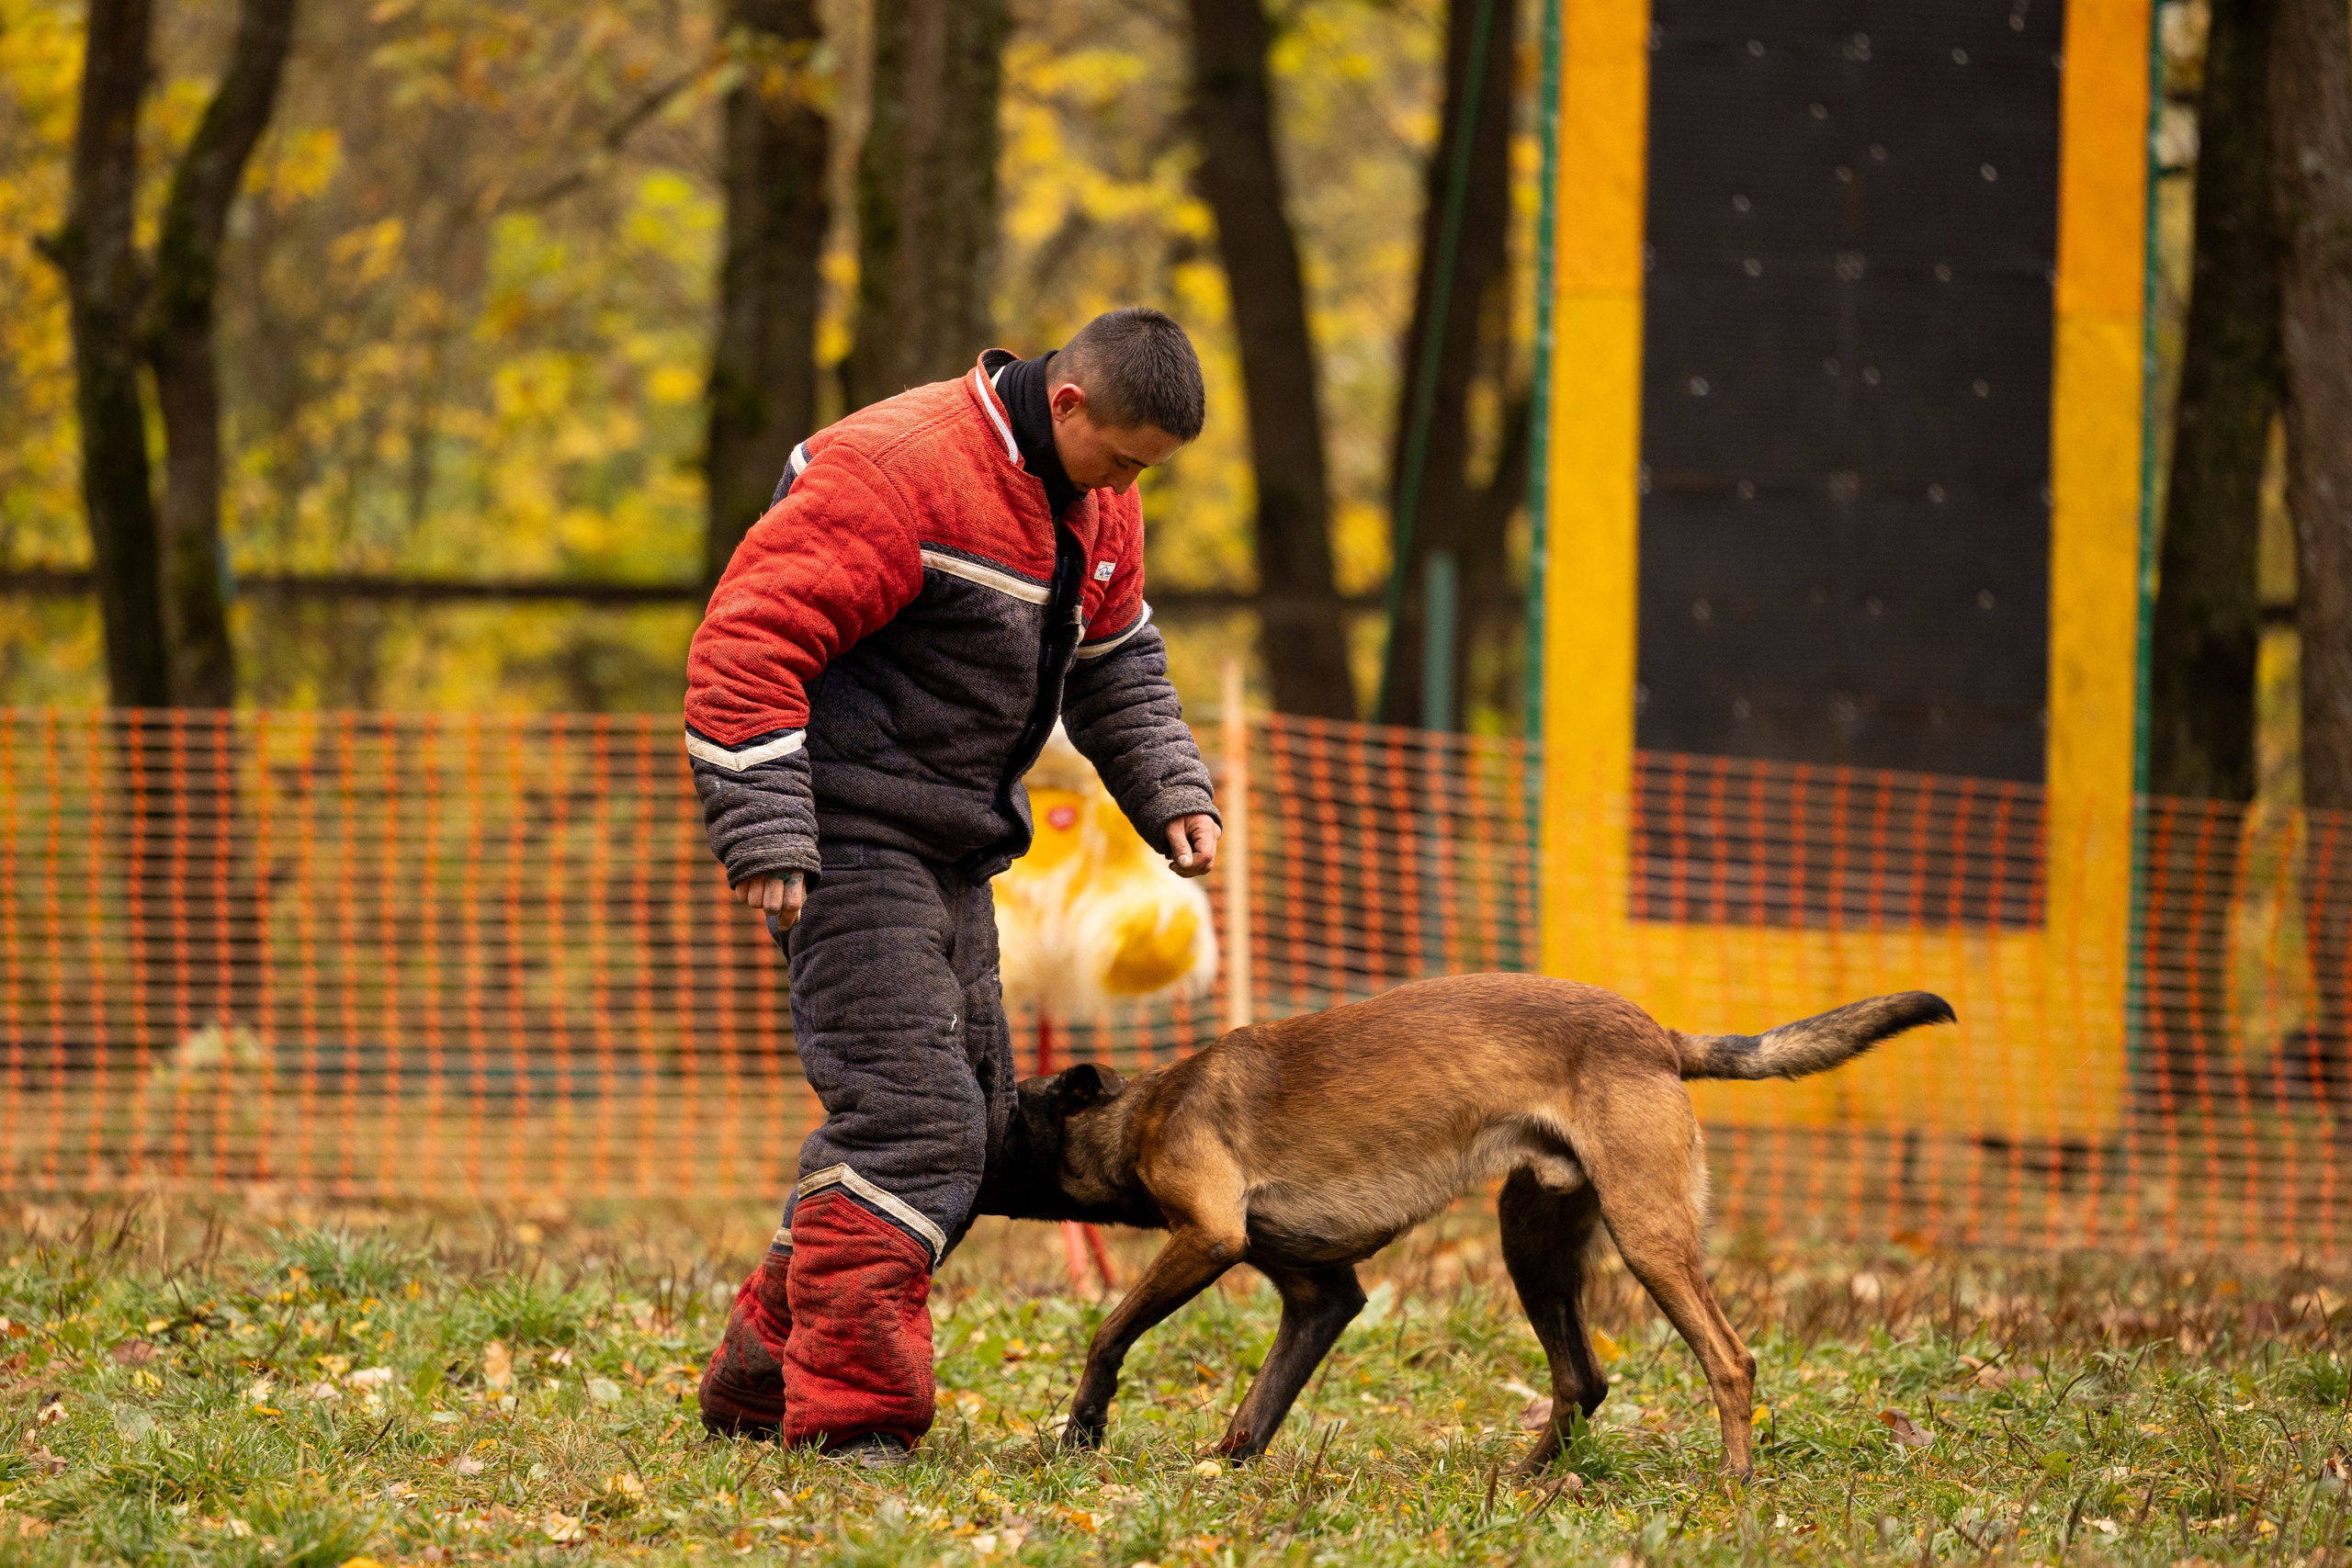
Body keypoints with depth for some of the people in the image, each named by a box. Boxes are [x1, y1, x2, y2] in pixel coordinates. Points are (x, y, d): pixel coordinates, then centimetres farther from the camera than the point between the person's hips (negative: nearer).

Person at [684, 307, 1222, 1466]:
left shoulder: (1093, 503, 9)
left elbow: (1116, 662, 24)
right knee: (906, 1114, -16)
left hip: (946, 850, 10)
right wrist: (765, 838, -28)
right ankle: (851, 1417, -14)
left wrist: (1172, 792, 8)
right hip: (850, 837, -10)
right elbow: (749, 639, -24)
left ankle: (758, 1377, 23)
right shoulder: (901, 470, -21)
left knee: (970, 1122, 13)